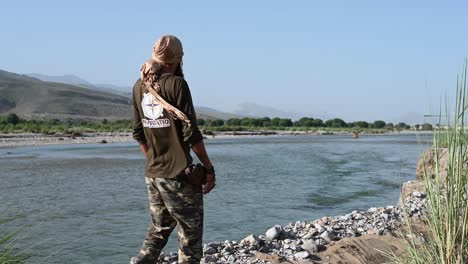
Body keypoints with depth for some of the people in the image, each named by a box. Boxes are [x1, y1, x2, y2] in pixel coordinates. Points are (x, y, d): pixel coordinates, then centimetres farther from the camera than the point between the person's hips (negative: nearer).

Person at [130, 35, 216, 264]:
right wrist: (209, 167, -7)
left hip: (152, 174, 7)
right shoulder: (176, 84, -13)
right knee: (190, 231, 6)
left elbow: (138, 132, 12)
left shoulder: (139, 86, 7)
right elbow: (190, 132, -15)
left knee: (159, 227, 20)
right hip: (179, 174, -6)